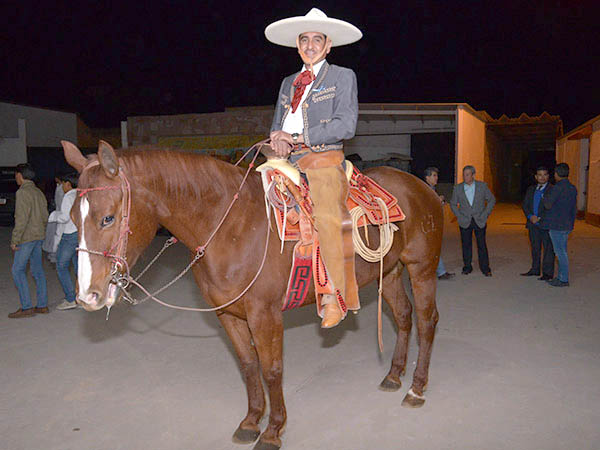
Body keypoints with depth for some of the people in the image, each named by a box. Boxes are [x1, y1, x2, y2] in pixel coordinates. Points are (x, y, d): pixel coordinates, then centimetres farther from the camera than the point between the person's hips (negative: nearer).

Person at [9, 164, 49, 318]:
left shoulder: (23, 192, -14)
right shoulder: (38, 192, 12)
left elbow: (21, 218, -20)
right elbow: (45, 216, 15)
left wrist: (15, 240, -17)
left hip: (27, 237, -9)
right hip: (39, 236, 9)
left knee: (18, 270, -2)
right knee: (37, 270, 11)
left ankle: (26, 307, -3)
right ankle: (42, 305, 15)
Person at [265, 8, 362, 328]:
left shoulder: (343, 77, 9)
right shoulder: (288, 83, 25)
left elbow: (345, 125, -5)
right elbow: (276, 125, 22)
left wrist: (297, 138, -11)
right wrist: (277, 140, -4)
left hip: (324, 161, -6)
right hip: (287, 163, 6)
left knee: (327, 216, -28)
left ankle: (335, 297, -21)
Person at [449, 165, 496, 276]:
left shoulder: (482, 186, 1)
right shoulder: (458, 188, 3)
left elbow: (491, 200, 9)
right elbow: (453, 204, 10)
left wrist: (486, 214, 0)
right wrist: (459, 216, 0)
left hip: (480, 221, -1)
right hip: (465, 222, 1)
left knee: (482, 245, 0)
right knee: (466, 245, 5)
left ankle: (485, 268, 10)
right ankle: (467, 267, 16)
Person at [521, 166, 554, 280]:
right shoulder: (531, 189, 14)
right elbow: (525, 205, 11)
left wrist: (540, 218, -15)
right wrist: (530, 216, -6)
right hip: (533, 224, 6)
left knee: (548, 248, -1)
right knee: (535, 248, 14)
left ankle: (547, 273, 5)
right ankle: (535, 270, 24)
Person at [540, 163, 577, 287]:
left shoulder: (557, 188, -17)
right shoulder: (573, 188, 10)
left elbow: (548, 205, -18)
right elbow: (574, 209, 15)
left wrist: (545, 197, 1)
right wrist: (571, 222, 23)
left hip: (556, 226, -8)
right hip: (567, 225, 8)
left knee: (560, 252, -2)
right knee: (562, 252, 15)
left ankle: (563, 280, 3)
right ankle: (561, 276, 23)